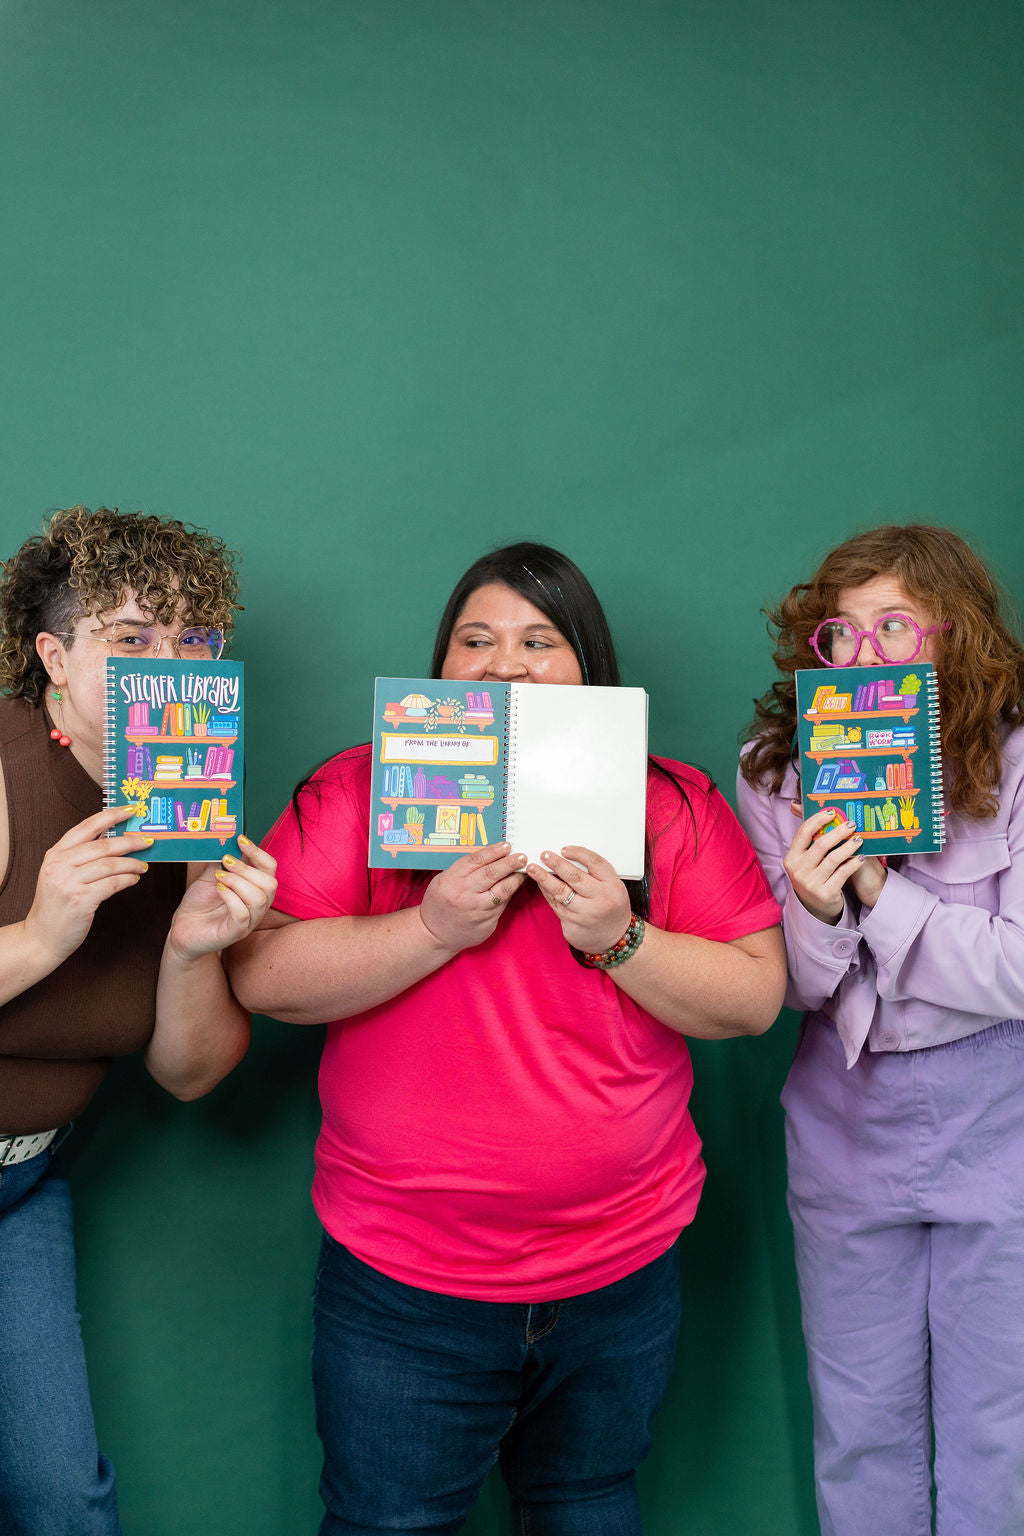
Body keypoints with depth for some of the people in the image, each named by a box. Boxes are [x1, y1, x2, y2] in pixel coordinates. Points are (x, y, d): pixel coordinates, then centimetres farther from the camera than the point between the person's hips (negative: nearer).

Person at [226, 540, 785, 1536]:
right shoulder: (360, 791, -5)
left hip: (620, 1271, 2)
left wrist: (620, 940, -20)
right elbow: (261, 976, -12)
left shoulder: (674, 805, -2)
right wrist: (434, 928, -23)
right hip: (400, 1278, -1)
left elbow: (756, 997, -5)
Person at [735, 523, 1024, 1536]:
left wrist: (880, 887, -23)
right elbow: (787, 991, -4)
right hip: (845, 1120, 2)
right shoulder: (776, 775, -6)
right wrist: (815, 912, -25)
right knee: (861, 1426, 17)